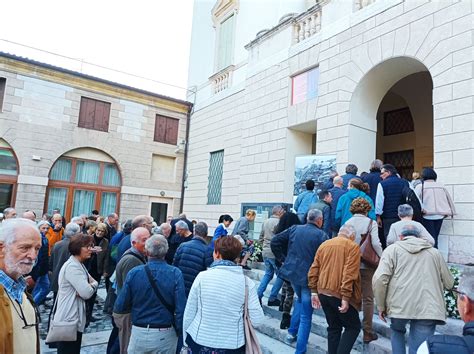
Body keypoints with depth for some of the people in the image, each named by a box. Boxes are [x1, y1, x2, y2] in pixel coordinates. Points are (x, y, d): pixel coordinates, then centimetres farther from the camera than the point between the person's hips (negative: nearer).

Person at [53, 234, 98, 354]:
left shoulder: (79, 264, 11)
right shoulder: (72, 267, -21)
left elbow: (93, 282, 8)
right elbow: (87, 293, -26)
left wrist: (91, 285, -13)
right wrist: (93, 285, -6)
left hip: (74, 318, 10)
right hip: (69, 319, -10)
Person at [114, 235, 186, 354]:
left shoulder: (134, 273, -11)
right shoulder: (175, 274, -15)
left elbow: (119, 308, -6)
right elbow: (181, 308, -17)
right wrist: (179, 332, -1)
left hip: (139, 334, 1)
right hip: (165, 335, -1)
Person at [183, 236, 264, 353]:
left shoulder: (202, 276, -13)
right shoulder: (247, 282, -11)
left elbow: (189, 314, -6)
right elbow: (257, 320, -10)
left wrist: (186, 340, 9)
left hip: (201, 342, -1)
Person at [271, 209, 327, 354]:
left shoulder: (294, 229, 1)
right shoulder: (321, 235, -11)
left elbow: (275, 241, 0)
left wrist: (282, 258, 8)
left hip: (292, 272, 5)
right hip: (310, 277, -5)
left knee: (300, 299, 32)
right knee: (306, 316, 7)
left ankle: (292, 332, 34)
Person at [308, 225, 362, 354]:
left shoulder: (323, 245, 13)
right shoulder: (353, 246, -4)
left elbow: (313, 270, 10)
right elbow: (349, 274, -16)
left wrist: (314, 291, 12)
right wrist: (346, 297, -17)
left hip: (323, 293, 6)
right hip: (340, 295, -6)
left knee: (334, 327, 19)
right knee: (353, 327, 10)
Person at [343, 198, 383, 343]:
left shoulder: (347, 223, 0)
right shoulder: (371, 222, -7)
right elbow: (376, 244, -16)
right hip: (366, 265, -2)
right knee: (368, 299, 9)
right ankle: (367, 332, 16)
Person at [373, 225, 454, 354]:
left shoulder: (393, 249, 8)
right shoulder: (434, 252, 17)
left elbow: (379, 279, -5)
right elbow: (449, 283, 25)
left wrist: (381, 306, 6)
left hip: (399, 305, -1)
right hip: (428, 309, 1)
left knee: (397, 331, 27)